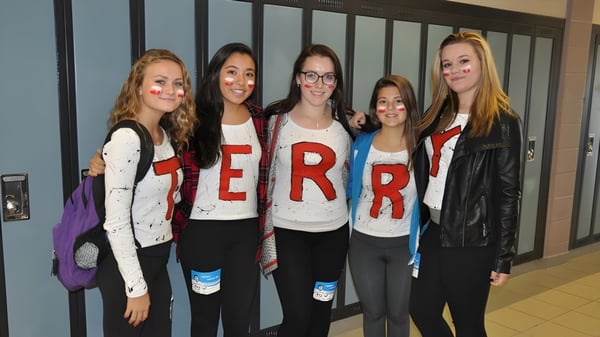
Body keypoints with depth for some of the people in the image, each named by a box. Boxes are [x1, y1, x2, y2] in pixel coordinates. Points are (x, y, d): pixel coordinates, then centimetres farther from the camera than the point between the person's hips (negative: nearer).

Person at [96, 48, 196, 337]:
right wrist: (136, 287, -19)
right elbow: (116, 222, -22)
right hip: (126, 263, -8)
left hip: (157, 259, 8)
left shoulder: (166, 135, 5)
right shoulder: (126, 139, -20)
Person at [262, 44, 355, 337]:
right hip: (288, 231, -3)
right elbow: (264, 175, 1)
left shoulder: (343, 126, 2)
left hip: (333, 231, 3)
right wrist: (265, 229, 0)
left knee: (321, 313, 14)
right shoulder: (277, 120, -5)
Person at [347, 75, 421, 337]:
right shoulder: (361, 144, -4)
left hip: (404, 244, -1)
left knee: (398, 313, 16)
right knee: (372, 311, 16)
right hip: (364, 242, 1)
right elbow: (351, 189, 6)